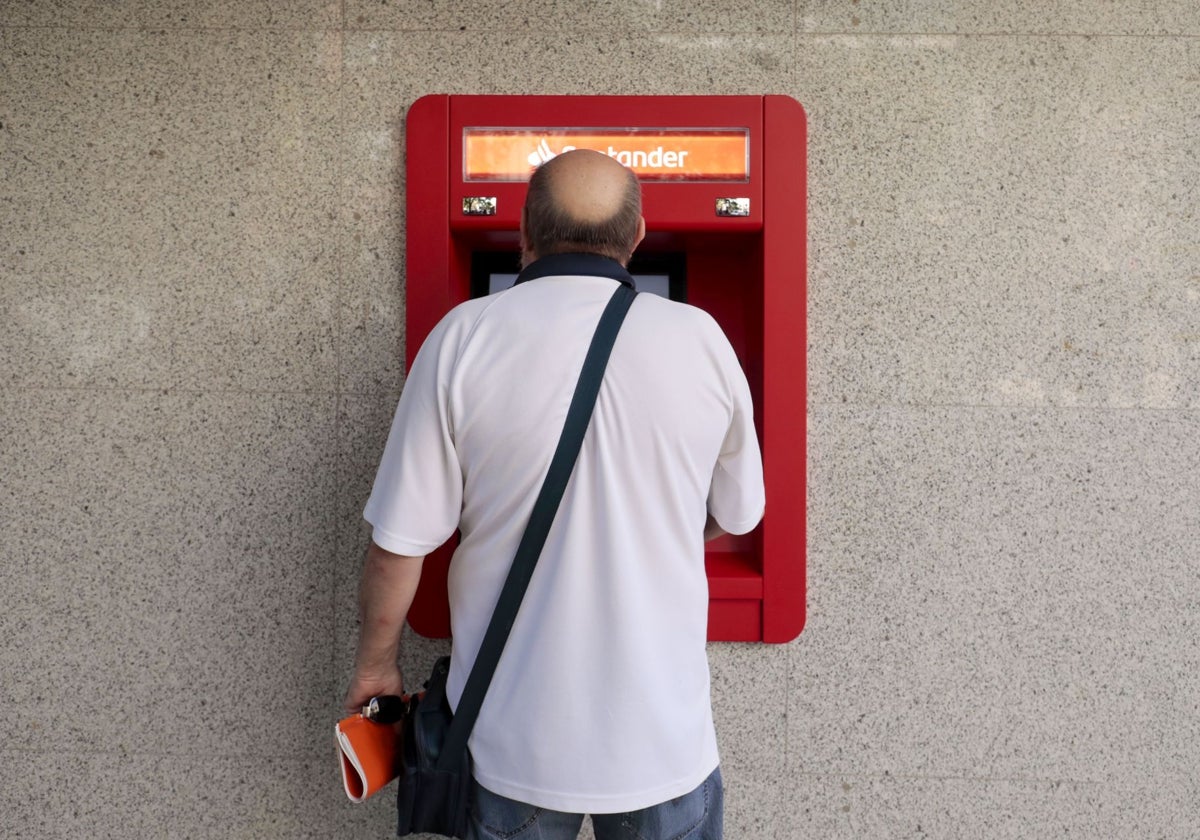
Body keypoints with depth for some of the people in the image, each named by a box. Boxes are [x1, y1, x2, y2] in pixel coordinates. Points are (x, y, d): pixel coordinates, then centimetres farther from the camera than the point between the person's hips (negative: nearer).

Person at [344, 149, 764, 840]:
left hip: (513, 742, 0)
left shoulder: (463, 339, -12)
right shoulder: (700, 340, -8)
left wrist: (376, 664, 7)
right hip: (664, 740, 1)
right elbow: (736, 516, 5)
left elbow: (400, 543, -10)